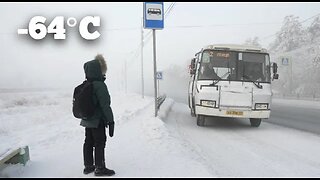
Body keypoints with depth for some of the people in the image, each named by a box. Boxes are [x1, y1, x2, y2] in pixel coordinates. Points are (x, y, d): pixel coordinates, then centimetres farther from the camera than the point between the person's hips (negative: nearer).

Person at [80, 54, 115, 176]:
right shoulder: (100, 85, -20)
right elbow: (105, 105, -21)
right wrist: (110, 121, -15)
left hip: (87, 120, 8)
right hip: (97, 121, -8)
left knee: (88, 142, 15)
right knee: (99, 143, 2)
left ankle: (88, 166, 27)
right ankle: (99, 168, 11)